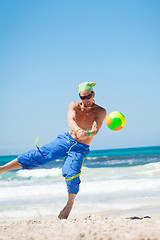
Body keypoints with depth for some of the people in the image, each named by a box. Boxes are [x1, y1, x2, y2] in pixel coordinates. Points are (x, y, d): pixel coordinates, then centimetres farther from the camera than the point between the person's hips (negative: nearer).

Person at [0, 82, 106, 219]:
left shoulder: (100, 112, -6)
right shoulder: (74, 106, -2)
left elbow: (95, 130, -21)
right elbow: (71, 120, -23)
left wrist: (87, 134, -45)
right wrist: (78, 130, -46)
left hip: (80, 149, -2)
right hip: (66, 139, 2)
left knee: (72, 174, -24)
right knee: (36, 156, -12)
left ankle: (70, 203, 2)